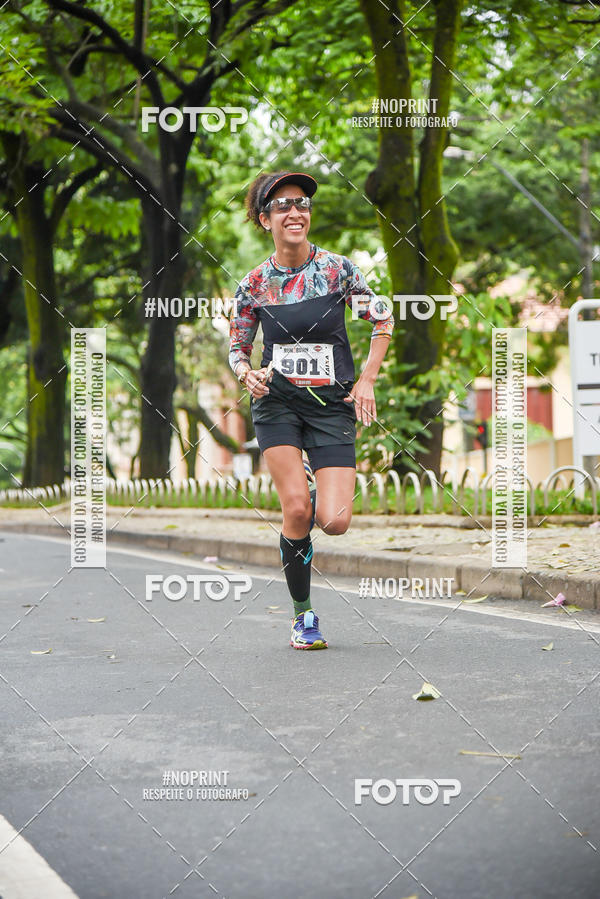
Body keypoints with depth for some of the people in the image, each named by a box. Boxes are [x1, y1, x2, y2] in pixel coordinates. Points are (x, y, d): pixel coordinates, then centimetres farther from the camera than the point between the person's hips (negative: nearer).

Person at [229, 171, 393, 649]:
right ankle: (303, 615, 3)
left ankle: (318, 491, 29)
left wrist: (367, 380, 1)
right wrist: (247, 374, -10)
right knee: (296, 510, -16)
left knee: (334, 521, -11)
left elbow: (384, 319, 8)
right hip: (277, 401, 0)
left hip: (332, 404, 0)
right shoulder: (254, 283, 0)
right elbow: (237, 347, 12)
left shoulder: (337, 268, -4)